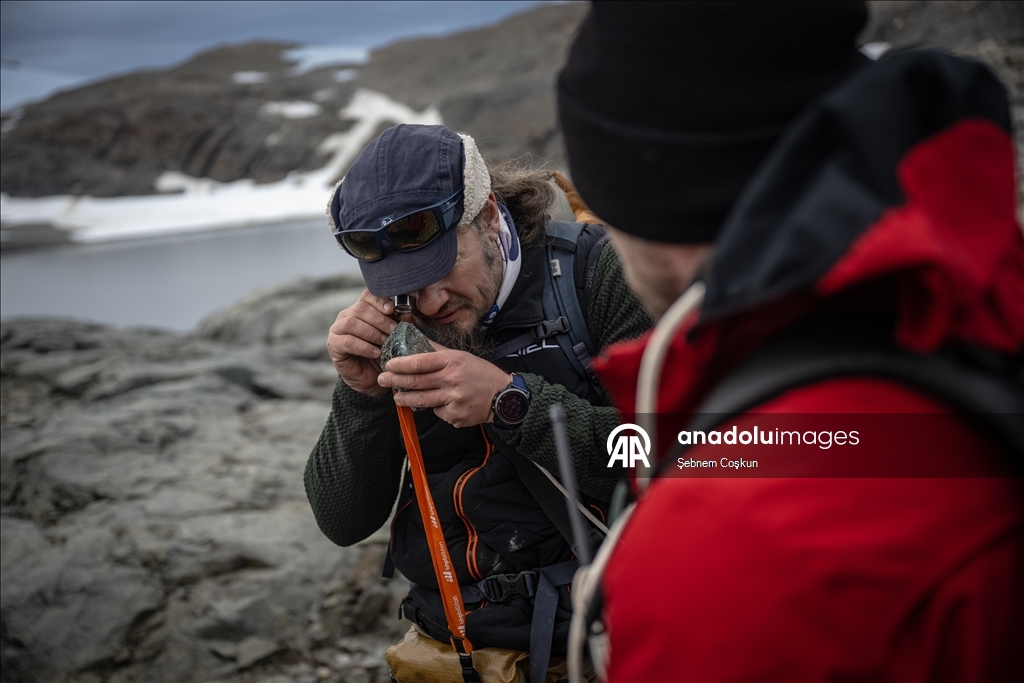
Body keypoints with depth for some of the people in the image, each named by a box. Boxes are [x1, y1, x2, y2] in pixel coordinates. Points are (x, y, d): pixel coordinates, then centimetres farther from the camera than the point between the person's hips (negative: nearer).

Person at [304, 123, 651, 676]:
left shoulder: (594, 270, -8)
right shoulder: (392, 322, 3)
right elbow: (342, 525, 4)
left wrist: (512, 402, -24)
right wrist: (363, 394, -12)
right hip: (448, 644, 4)